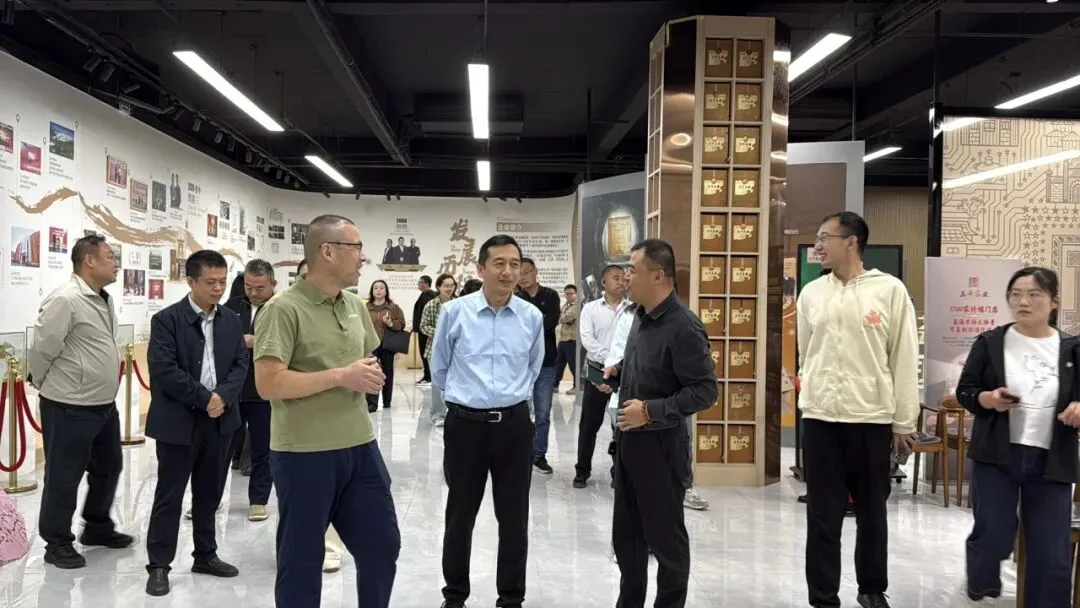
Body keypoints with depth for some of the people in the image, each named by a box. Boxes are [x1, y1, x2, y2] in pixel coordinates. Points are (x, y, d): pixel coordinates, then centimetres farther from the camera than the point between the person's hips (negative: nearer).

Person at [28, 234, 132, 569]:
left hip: (105, 404, 9)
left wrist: (105, 391, 17)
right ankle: (57, 543, 20)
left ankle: (98, 527, 37)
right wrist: (48, 387, -1)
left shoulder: (105, 300, 9)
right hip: (70, 409, -9)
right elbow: (41, 350, -15)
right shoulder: (64, 299, -19)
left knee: (109, 467, 20)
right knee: (64, 477, 5)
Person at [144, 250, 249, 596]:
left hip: (220, 419, 5)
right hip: (178, 420, -5)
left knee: (209, 492, 14)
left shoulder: (231, 320, 8)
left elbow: (241, 363, 4)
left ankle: (206, 555, 27)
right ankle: (158, 565, 12)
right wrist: (204, 398, -16)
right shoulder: (167, 319, -8)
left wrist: (223, 396, -13)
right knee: (169, 495, 3)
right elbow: (164, 371, -16)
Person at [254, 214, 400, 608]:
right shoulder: (284, 309, -13)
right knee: (301, 559, 9)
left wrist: (371, 377, -1)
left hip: (360, 447, 7)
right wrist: (341, 376, -19)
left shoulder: (355, 307, 9)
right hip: (304, 453, -7)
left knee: (383, 544, 15)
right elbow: (268, 384, -20)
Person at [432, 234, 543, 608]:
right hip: (465, 423, -1)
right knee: (460, 515, 12)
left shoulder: (533, 317, -1)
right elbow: (439, 370, 10)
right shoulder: (455, 312, -6)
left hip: (514, 424, 1)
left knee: (514, 518, 11)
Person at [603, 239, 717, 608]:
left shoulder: (683, 326, -20)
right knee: (626, 533, 18)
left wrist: (651, 411, -25)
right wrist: (618, 370, 6)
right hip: (628, 438, 8)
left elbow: (704, 391, -22)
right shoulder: (641, 315, 6)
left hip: (660, 444, -8)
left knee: (666, 536, 9)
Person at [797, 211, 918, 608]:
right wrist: (813, 399, 12)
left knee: (872, 511, 14)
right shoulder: (811, 293, 5)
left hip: (873, 418, -2)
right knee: (823, 515, 6)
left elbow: (904, 358, -3)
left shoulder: (890, 290, -4)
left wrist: (903, 421, -2)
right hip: (820, 418, 2)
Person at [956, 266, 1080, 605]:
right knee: (991, 538, 2)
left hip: (1051, 463, 1)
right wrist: (987, 399, -17)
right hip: (996, 457, -1)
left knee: (1052, 554, 2)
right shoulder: (990, 343, 1)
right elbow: (964, 392, 4)